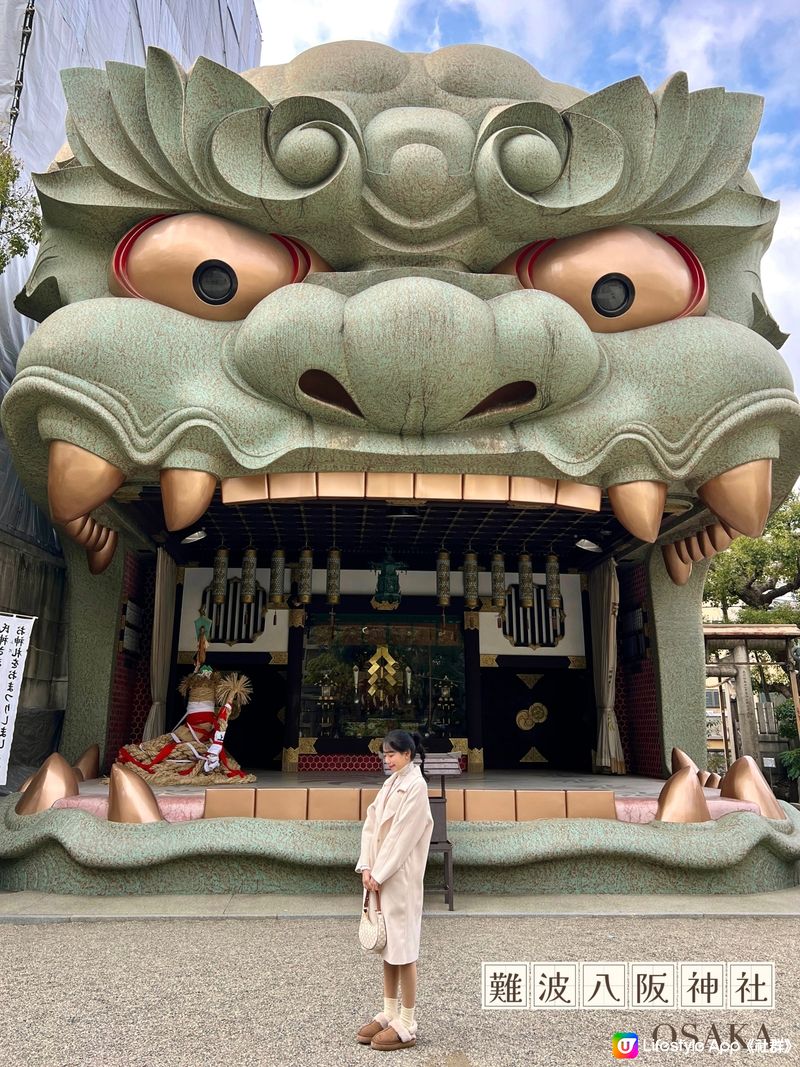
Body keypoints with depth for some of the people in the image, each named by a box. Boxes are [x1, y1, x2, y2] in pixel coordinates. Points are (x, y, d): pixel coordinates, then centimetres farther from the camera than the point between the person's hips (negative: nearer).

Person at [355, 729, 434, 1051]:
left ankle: (407, 1026, 11)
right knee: (387, 946, 15)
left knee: (403, 947, 1)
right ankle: (389, 1013, 27)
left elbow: (403, 834, -18)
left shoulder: (416, 785, -14)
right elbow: (371, 824, 7)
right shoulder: (391, 783, 11)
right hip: (380, 874, 8)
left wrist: (379, 873, -16)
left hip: (400, 878, -8)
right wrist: (366, 866, -3)